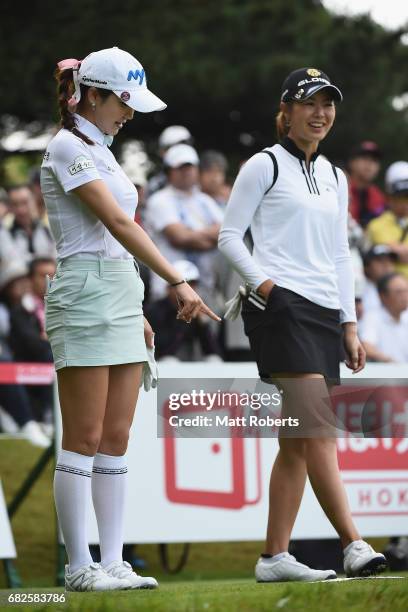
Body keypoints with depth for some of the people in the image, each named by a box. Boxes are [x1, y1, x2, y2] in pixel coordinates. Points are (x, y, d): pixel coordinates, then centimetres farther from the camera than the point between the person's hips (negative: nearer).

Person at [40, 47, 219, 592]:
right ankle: (80, 567, -2)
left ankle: (112, 562, 7)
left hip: (122, 297, 9)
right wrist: (178, 282, -25)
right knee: (84, 439, -5)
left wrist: (138, 313, 18)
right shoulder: (67, 147, -10)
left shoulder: (100, 151, 18)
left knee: (116, 439, 6)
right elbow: (118, 224, -20)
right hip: (84, 297, -9)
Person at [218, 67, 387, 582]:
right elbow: (229, 236, 0)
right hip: (281, 307, -7)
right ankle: (353, 545, -24)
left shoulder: (334, 177, 20)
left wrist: (349, 324, 16)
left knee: (298, 442, 4)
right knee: (320, 429, -17)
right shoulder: (265, 166, 1)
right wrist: (260, 280, -15)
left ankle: (274, 557, 6)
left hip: (324, 312, 7)